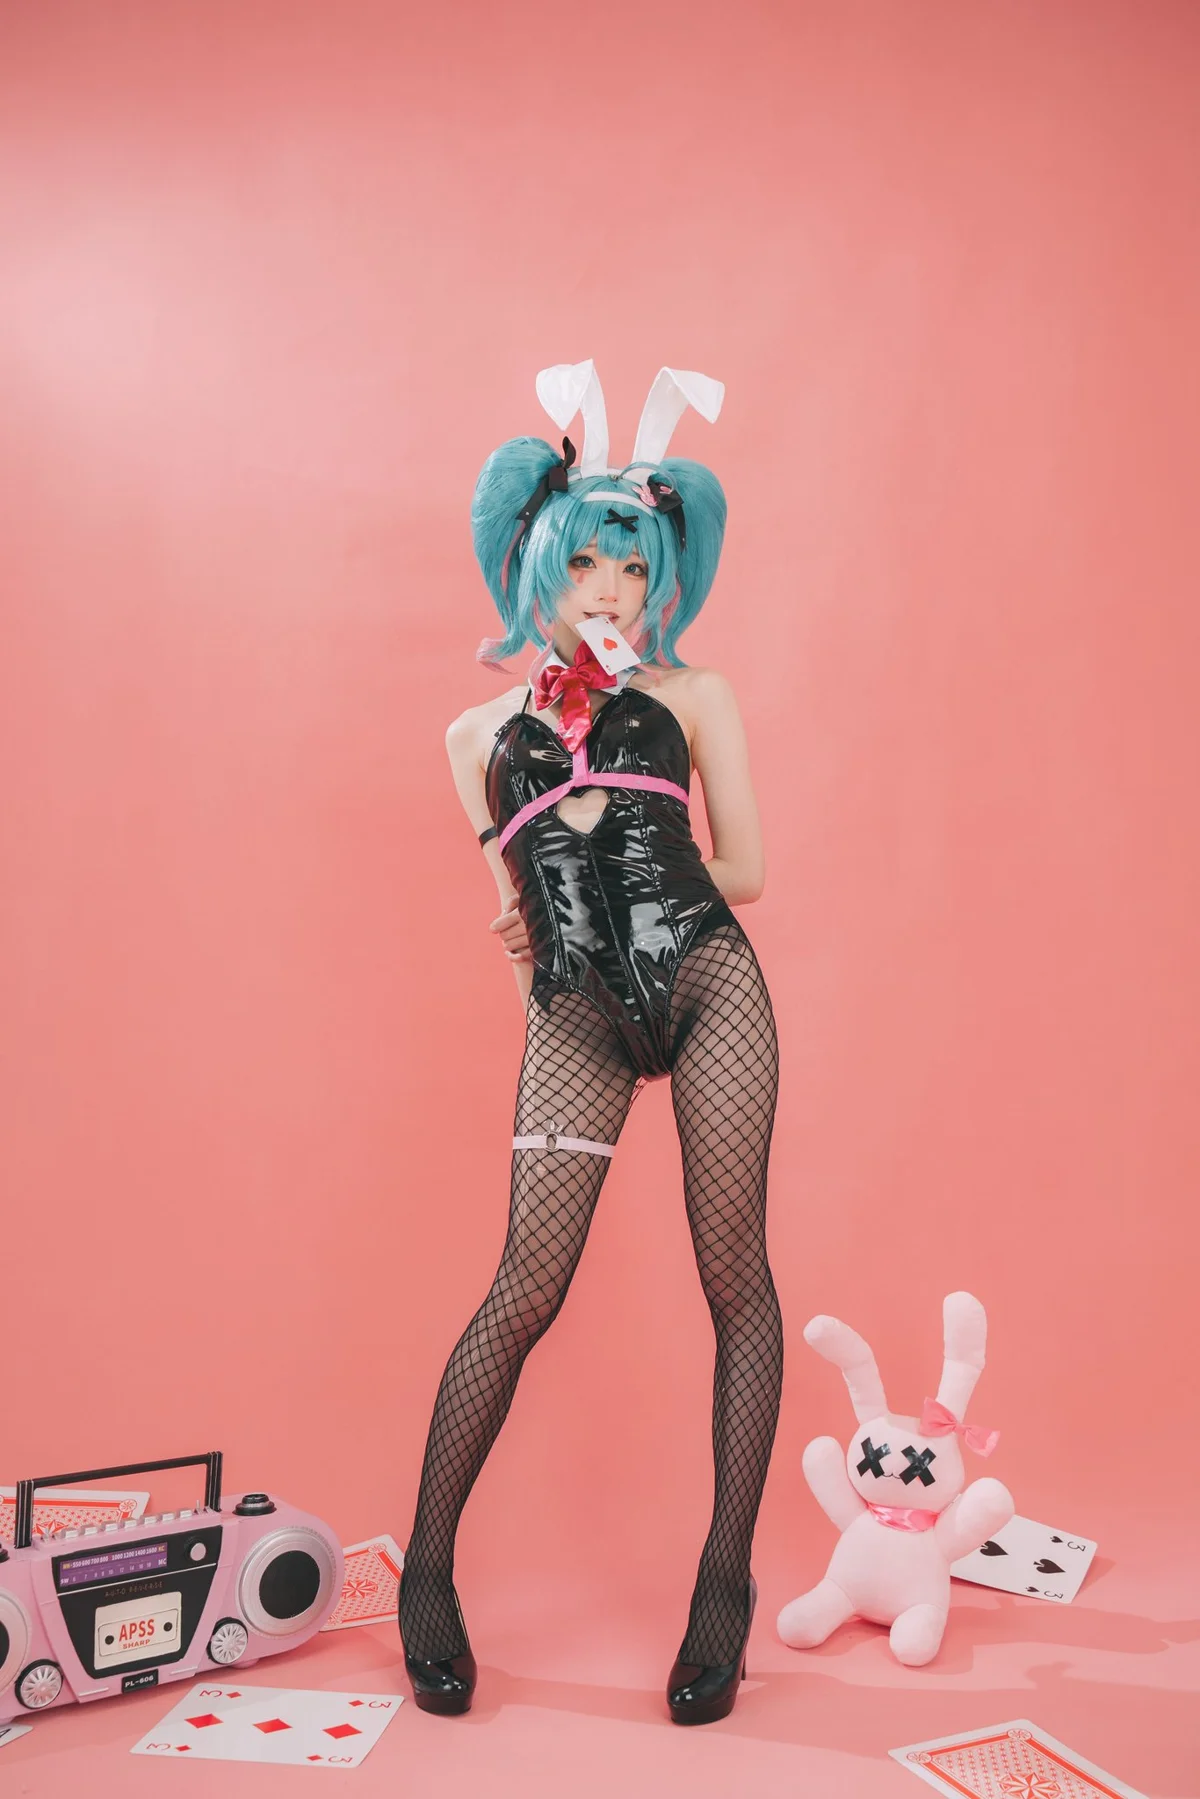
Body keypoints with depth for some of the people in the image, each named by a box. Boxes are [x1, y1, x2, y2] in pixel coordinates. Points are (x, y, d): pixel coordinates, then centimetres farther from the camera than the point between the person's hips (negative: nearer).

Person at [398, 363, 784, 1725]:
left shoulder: (691, 696, 12)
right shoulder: (483, 730, 15)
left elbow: (743, 872, 10)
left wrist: (610, 863, 9)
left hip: (707, 984, 1)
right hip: (575, 1014, 0)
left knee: (735, 1277, 0)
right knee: (525, 1291, -2)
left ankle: (727, 1577, 17)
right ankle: (426, 1574, 16)